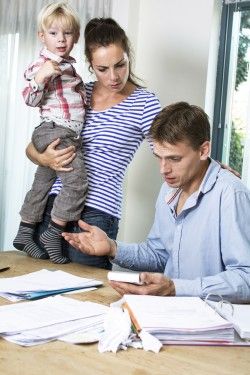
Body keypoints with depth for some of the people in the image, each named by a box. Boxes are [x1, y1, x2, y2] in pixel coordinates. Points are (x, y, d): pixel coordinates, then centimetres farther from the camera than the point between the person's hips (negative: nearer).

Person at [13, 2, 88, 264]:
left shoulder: (68, 64, 19)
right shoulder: (42, 64, -10)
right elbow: (30, 99, -20)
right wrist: (40, 77, -32)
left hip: (69, 134, 9)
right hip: (55, 131, -9)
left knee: (42, 184, 13)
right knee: (76, 181, -18)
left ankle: (24, 234, 23)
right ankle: (53, 236, -10)